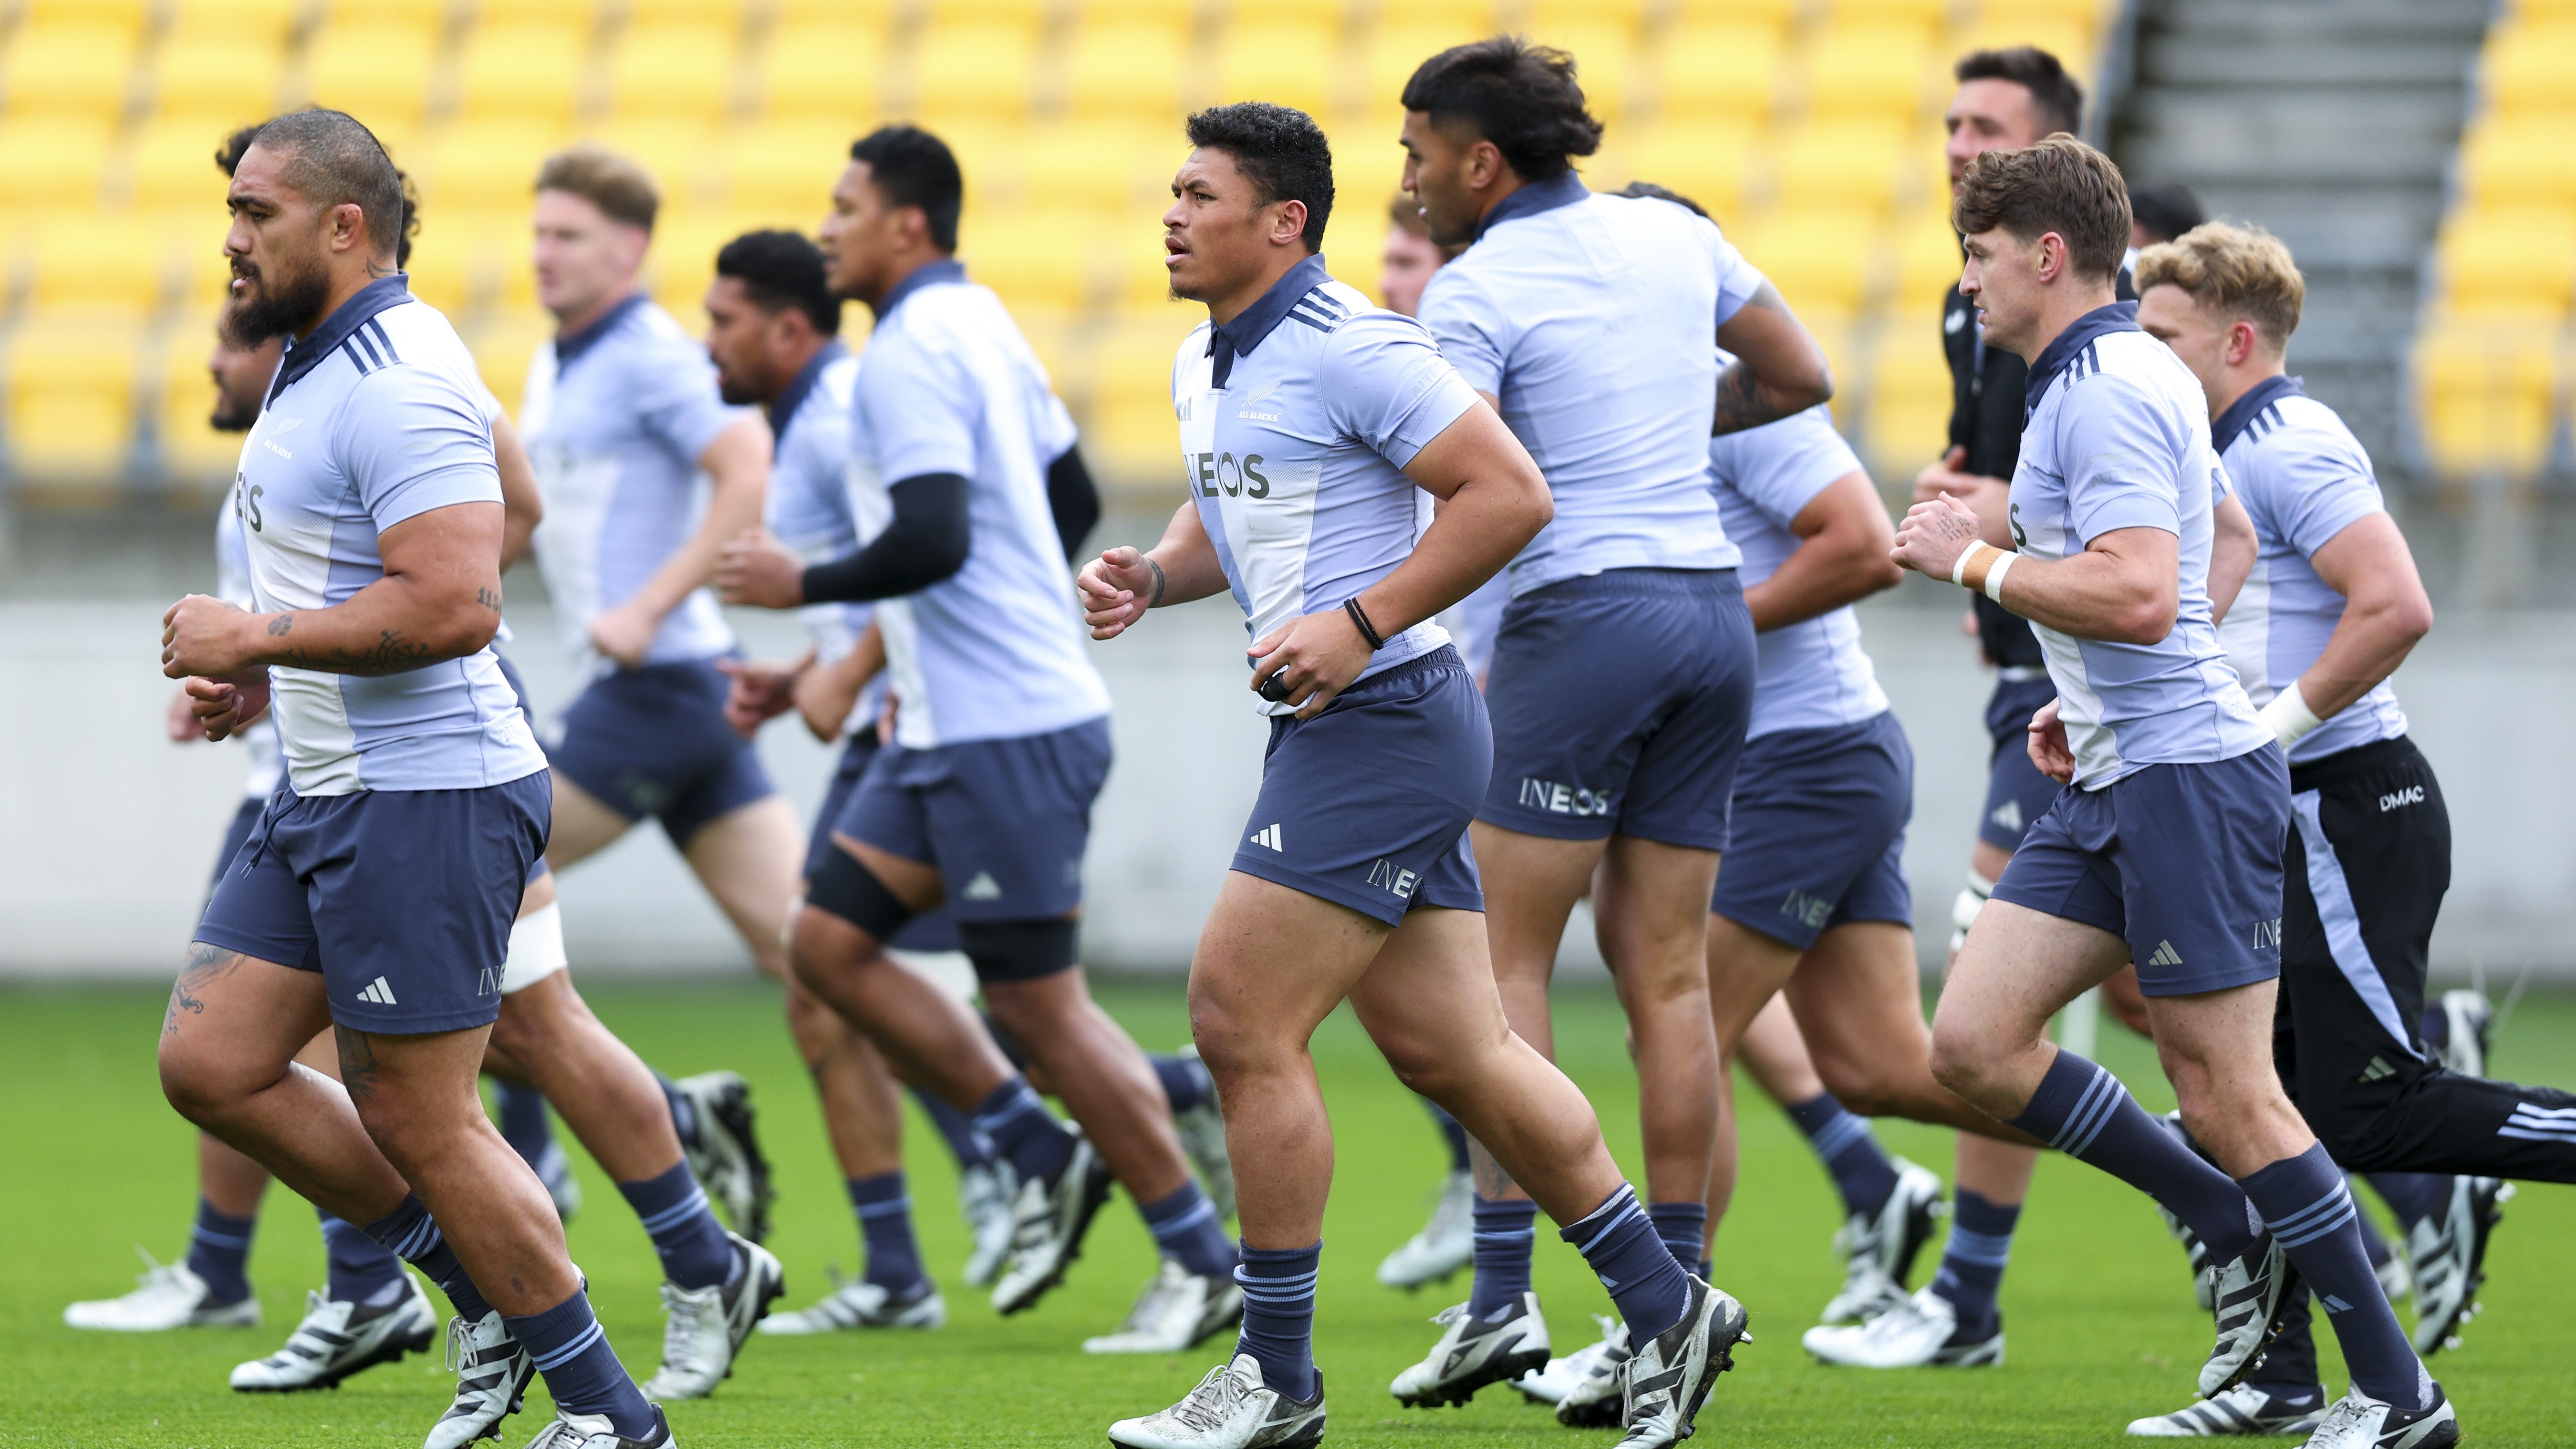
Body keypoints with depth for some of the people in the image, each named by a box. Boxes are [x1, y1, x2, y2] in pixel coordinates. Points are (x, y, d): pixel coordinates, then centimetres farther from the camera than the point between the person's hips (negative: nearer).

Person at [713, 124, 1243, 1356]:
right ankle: (1048, 1158, 11)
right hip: (952, 725, 10)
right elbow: (1066, 492, 23)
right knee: (830, 941, 8)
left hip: (1004, 733, -10)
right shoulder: (981, 322, 14)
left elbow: (931, 542, -26)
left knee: (1040, 1005, -5)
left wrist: (801, 585, -10)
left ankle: (1202, 1262, 3)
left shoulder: (912, 352, -16)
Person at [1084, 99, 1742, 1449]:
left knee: (1241, 1021, -10)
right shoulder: (1204, 365, 14)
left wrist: (1359, 624, -22)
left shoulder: (1350, 351, -15)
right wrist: (1150, 574, 8)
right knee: (1450, 1049, 11)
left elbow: (1510, 491, -19)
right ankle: (1667, 1309, 19)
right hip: (1337, 732, 10)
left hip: (1383, 720, -10)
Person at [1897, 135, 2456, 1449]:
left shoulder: (2106, 396, -16)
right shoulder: (2138, 377, 17)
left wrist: (1979, 563, -15)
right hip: (2112, 780, 10)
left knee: (2224, 1095, -7)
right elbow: (2227, 541, 32)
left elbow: (2139, 598, -28)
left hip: (2185, 774, -10)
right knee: (1970, 1044, 3)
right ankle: (2235, 1231, 14)